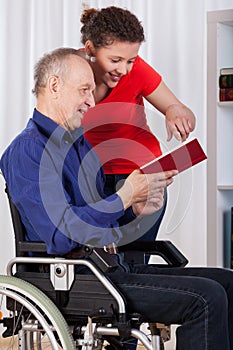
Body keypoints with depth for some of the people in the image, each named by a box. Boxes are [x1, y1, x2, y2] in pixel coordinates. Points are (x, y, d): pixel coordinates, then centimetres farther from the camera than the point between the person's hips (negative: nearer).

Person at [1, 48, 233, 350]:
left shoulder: (82, 142, 20)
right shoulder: (26, 150, -11)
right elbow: (61, 237, -22)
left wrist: (135, 209, 4)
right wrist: (126, 196, -18)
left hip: (112, 268, 9)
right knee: (206, 298, -21)